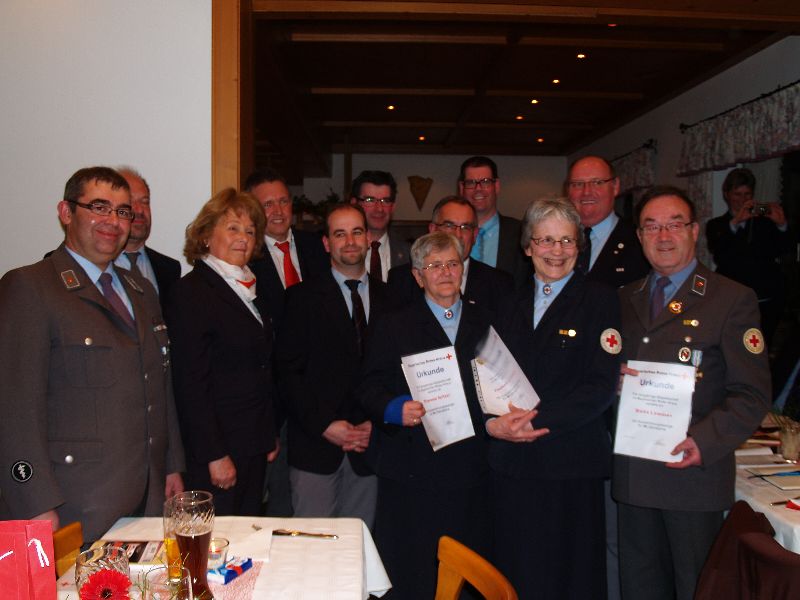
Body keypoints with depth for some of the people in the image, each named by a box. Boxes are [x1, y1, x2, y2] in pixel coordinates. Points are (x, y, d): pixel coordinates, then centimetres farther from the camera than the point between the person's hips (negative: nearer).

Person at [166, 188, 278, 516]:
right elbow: (190, 383, -15)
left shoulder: (250, 289, 13)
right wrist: (214, 456, -16)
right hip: (217, 447, -7)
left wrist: (269, 436, 15)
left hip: (254, 447, 8)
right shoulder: (190, 292, -12)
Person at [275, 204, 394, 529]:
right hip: (315, 444, -2)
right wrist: (325, 425, -11)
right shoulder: (303, 297, 1)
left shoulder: (388, 297, 9)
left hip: (369, 443, 2)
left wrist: (376, 423, -3)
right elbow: (288, 369, -4)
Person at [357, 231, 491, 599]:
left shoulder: (485, 325, 14)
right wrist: (395, 408, -19)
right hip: (411, 470, -2)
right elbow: (370, 388, -1)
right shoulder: (392, 326, 5)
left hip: (469, 471, 3)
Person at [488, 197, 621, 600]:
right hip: (510, 463, 4)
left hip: (571, 465, -3)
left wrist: (538, 421, -15)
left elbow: (601, 386, -10)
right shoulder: (511, 302, 12)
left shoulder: (600, 299, -1)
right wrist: (492, 422, -6)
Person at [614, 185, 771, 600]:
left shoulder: (733, 300, -5)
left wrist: (704, 442, -21)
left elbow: (753, 395, -9)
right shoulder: (625, 299, 12)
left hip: (694, 471, -4)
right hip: (632, 473, 5)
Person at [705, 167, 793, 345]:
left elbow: (785, 249, -3)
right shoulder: (716, 225, 7)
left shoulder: (765, 221, 10)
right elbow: (719, 256, -13)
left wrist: (782, 225, -22)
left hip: (767, 303, 2)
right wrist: (735, 222, -24)